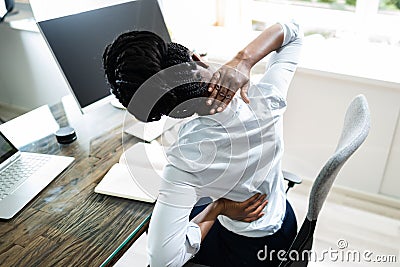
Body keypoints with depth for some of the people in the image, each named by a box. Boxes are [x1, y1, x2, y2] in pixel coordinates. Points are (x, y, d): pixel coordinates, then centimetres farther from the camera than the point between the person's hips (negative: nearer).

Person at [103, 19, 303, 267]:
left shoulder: (185, 160, -36)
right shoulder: (267, 99, -26)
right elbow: (291, 30, -7)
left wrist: (217, 207, -23)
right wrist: (243, 59, -27)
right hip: (286, 225, 5)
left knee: (155, 222, 24)